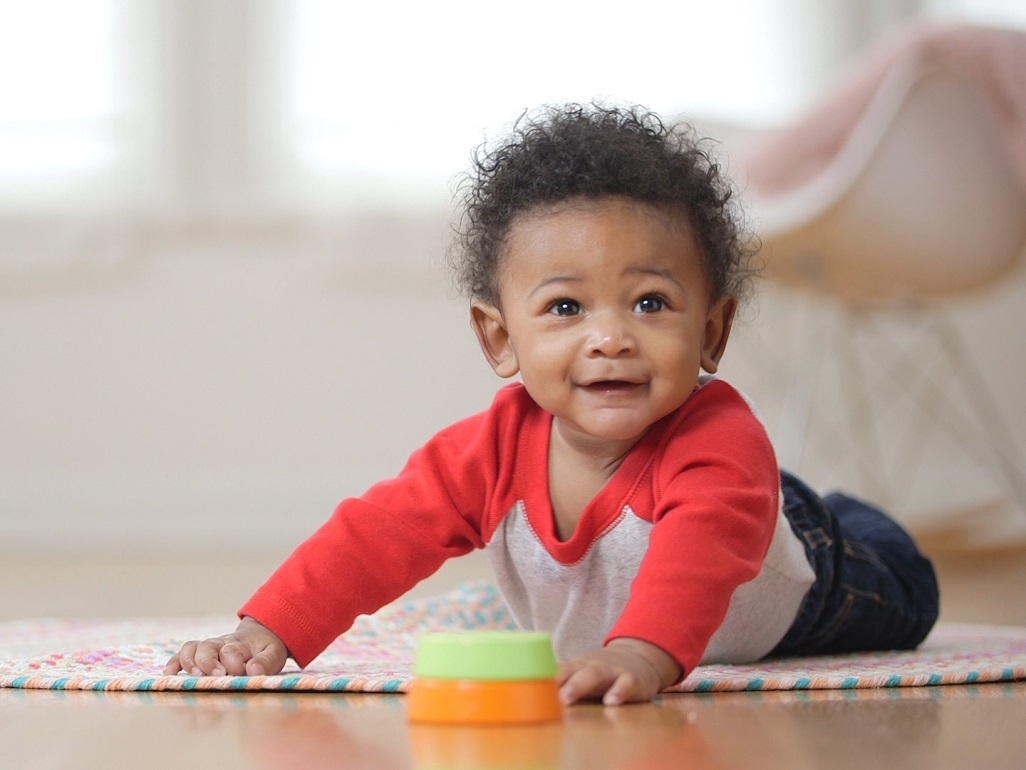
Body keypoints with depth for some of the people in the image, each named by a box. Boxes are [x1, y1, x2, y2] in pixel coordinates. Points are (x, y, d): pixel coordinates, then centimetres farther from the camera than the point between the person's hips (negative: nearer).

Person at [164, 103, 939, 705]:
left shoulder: (721, 444, -49)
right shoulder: (496, 447, -36)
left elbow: (698, 555, -68)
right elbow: (376, 535, -36)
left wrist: (643, 652, -88)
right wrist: (267, 633, -49)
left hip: (781, 615, -3)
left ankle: (839, 518, 53)